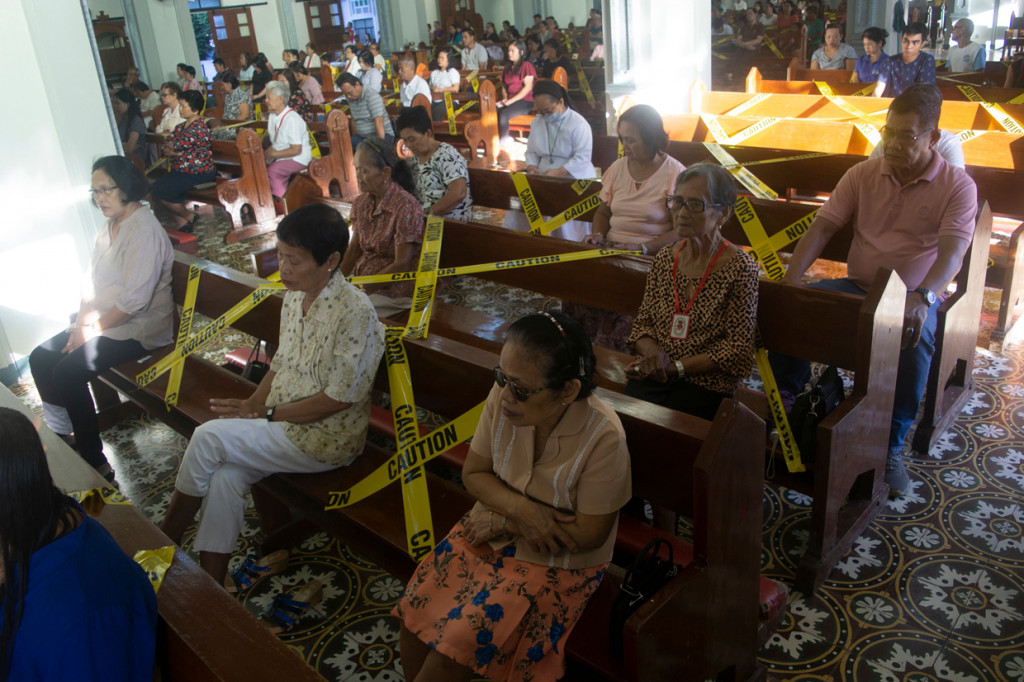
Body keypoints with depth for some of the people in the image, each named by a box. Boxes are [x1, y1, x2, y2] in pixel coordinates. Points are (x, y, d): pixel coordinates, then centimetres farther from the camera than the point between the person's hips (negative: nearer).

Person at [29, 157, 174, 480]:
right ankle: (62, 434, 15)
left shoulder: (144, 230, -20)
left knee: (68, 371, -21)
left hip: (138, 328, -10)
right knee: (41, 357, 3)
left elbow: (134, 300, -24)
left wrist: (94, 328, -15)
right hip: (104, 322, 10)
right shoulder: (109, 227, 11)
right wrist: (81, 323, -2)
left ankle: (95, 462, -11)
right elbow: (93, 283, 14)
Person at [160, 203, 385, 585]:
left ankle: (165, 543, 10)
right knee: (225, 475, -14)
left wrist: (265, 414, -15)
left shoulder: (354, 311, -21)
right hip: (283, 424, 7)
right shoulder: (295, 296, 6)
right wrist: (250, 406, 0)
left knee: (208, 437, -13)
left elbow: (336, 398, -20)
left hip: (326, 439, -7)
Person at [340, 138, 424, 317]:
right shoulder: (361, 203, 6)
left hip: (394, 288, -7)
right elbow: (354, 249, 13)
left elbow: (401, 265, -18)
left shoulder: (406, 207, -18)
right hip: (360, 277, 7)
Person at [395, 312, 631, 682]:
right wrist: (521, 508, -21)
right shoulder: (503, 396, -16)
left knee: (457, 642, -15)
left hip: (557, 561, -4)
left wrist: (503, 522, -15)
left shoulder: (604, 437, -29)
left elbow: (589, 534, -19)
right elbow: (473, 474, -3)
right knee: (414, 612, -6)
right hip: (493, 529, 5)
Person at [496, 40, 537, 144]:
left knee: (504, 114, -32)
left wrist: (511, 101, -15)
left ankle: (503, 140, -17)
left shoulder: (526, 65, -2)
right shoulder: (508, 66, 21)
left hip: (525, 101, -6)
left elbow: (528, 87, -11)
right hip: (509, 100, 6)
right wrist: (505, 98, 2)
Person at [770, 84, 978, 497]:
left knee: (916, 337, -37)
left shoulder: (958, 186, -7)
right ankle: (784, 400, -8)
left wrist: (922, 298, -41)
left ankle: (892, 444, -23)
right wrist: (791, 280, -20)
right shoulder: (864, 175, 3)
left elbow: (953, 251, -21)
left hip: (915, 296, -3)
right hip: (857, 287, 3)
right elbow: (822, 227, -3)